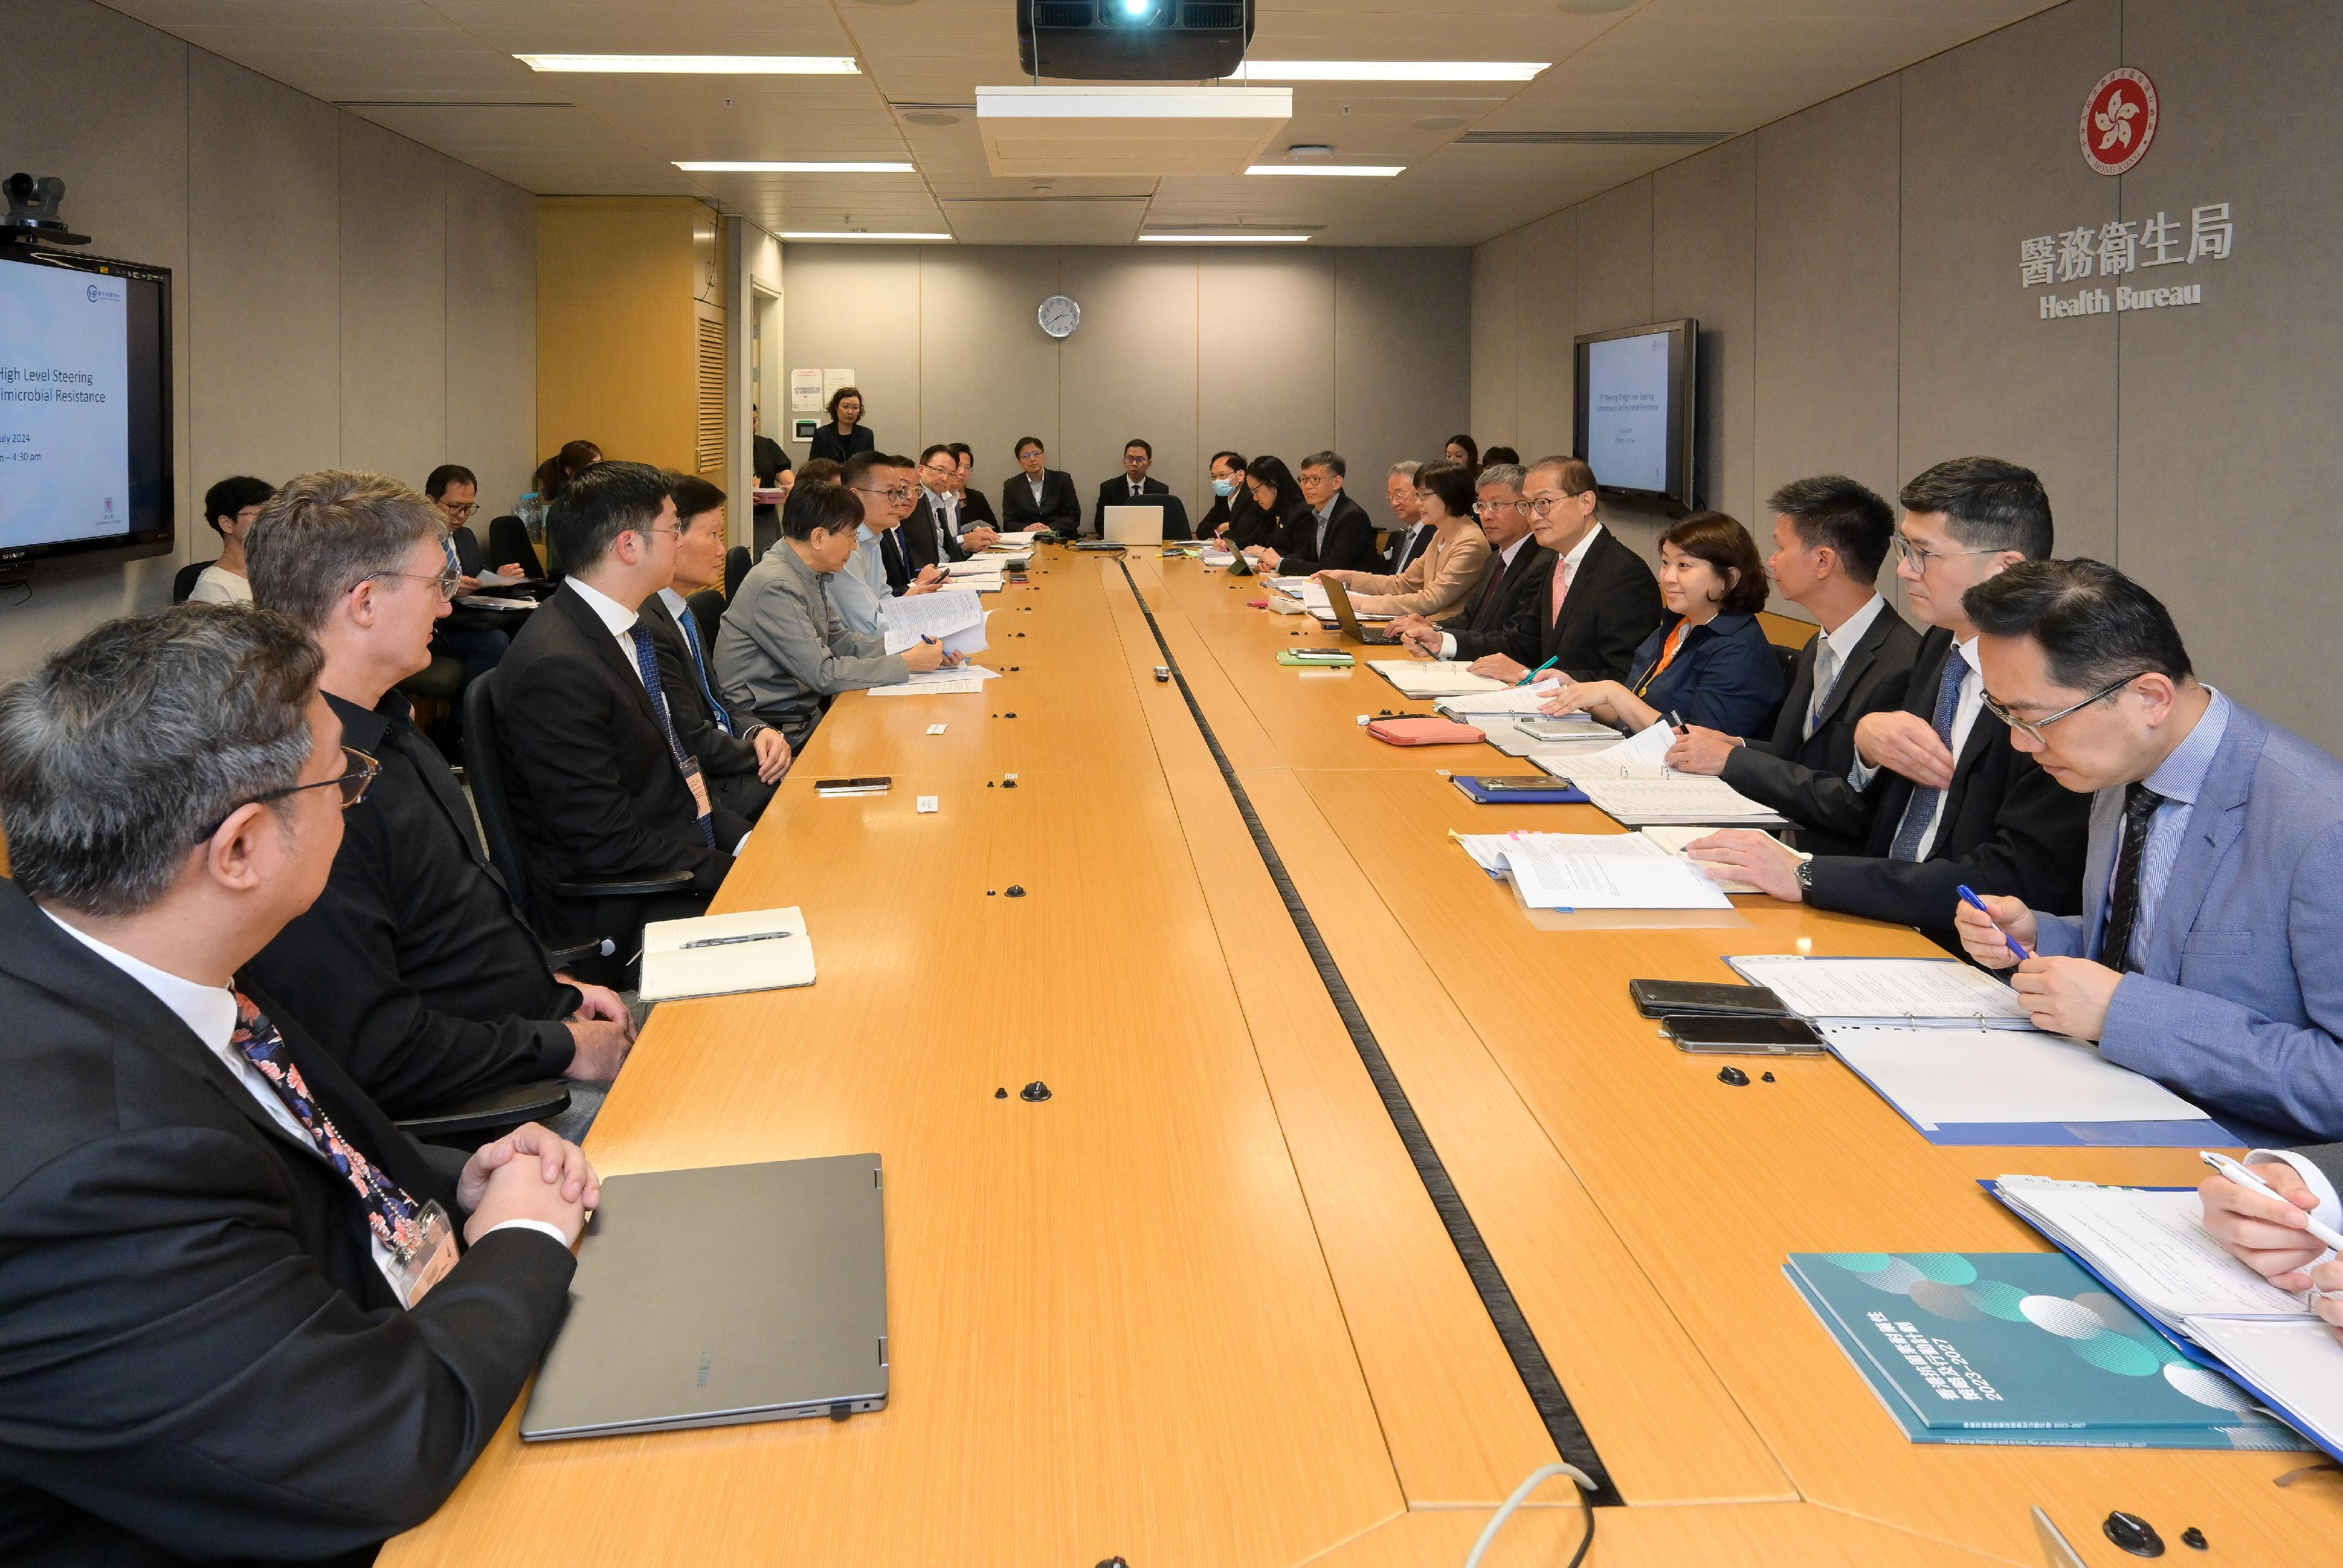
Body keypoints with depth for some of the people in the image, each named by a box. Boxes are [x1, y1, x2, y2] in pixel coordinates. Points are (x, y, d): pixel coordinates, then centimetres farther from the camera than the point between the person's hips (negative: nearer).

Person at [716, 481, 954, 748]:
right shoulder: (776, 587, -21)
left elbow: (840, 640, 13)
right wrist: (907, 664, -17)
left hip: (803, 711, 8)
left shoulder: (809, 575, 6)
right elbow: (823, 674, -22)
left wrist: (912, 649, 1)